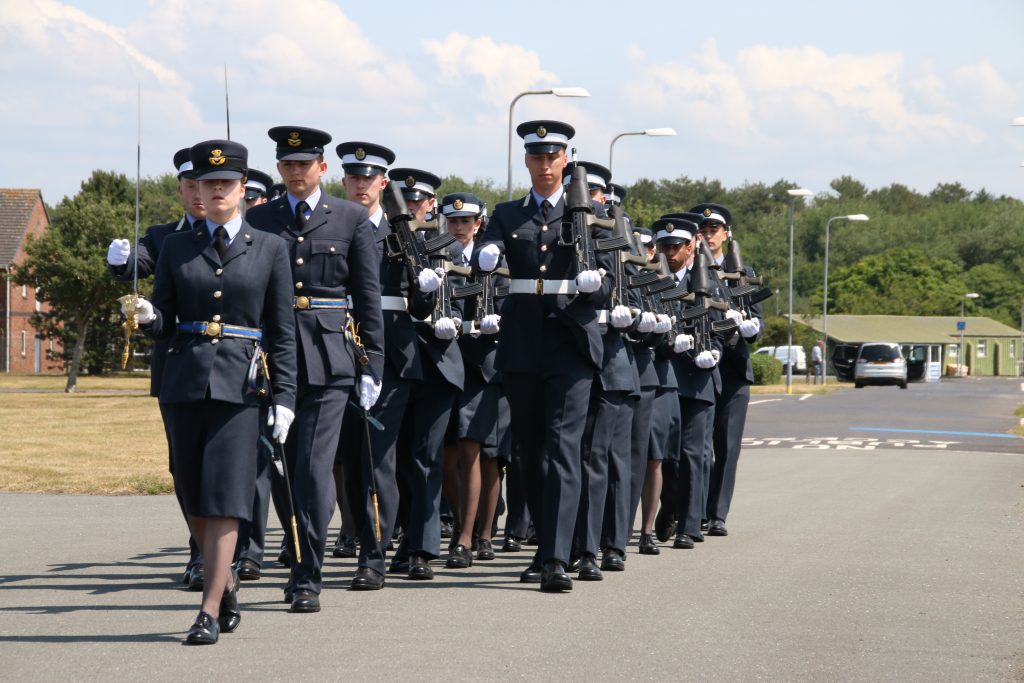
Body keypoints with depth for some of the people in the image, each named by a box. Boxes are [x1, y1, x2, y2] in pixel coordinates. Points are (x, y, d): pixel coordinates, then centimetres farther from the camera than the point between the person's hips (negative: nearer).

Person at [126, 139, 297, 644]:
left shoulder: (269, 249, 5)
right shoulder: (176, 248, 10)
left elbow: (282, 332, 3)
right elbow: (164, 326, 10)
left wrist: (284, 398, -3)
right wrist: (147, 317, -14)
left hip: (241, 384, -3)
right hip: (185, 380, 3)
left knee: (225, 493, -11)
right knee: (193, 497, 6)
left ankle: (210, 611, -11)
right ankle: (227, 584, 28)